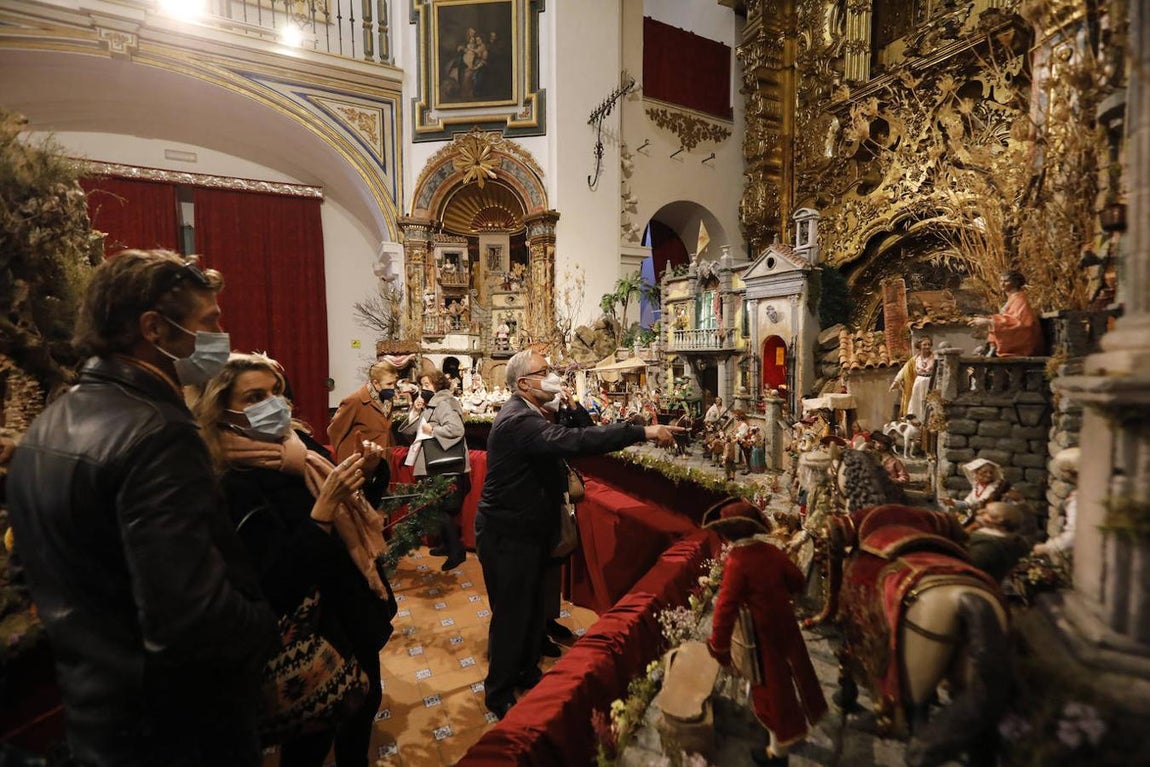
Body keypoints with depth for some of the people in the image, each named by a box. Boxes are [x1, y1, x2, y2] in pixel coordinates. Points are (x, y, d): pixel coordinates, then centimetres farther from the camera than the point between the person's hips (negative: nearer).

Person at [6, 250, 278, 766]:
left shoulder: (45, 428, 1)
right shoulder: (157, 435, -30)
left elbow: (58, 577, 11)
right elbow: (192, 622, -33)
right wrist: (270, 627, -16)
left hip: (94, 708, 8)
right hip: (175, 726, -8)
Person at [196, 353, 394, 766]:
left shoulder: (301, 442, -3)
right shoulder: (235, 483, -24)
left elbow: (350, 509, 9)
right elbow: (280, 580, -27)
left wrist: (361, 472, -10)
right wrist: (323, 506, -37)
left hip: (355, 608, 7)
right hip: (314, 628, -7)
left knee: (366, 701, 27)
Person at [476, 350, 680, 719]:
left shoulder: (527, 415, 8)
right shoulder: (517, 420, -28)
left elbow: (566, 440, 10)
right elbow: (573, 442, -41)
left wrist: (573, 410, -6)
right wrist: (643, 431, -40)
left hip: (527, 531, 10)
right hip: (507, 536, -10)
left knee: (533, 607, 23)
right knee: (512, 614, 8)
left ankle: (527, 672, 45)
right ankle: (499, 692, 31)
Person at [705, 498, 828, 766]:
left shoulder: (737, 561, -27)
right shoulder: (770, 550, -7)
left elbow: (726, 606, -28)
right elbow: (797, 581, 5)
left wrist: (719, 646, -18)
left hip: (761, 634, -7)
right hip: (785, 624, 7)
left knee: (771, 687, 12)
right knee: (789, 674, 27)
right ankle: (798, 725, 52)